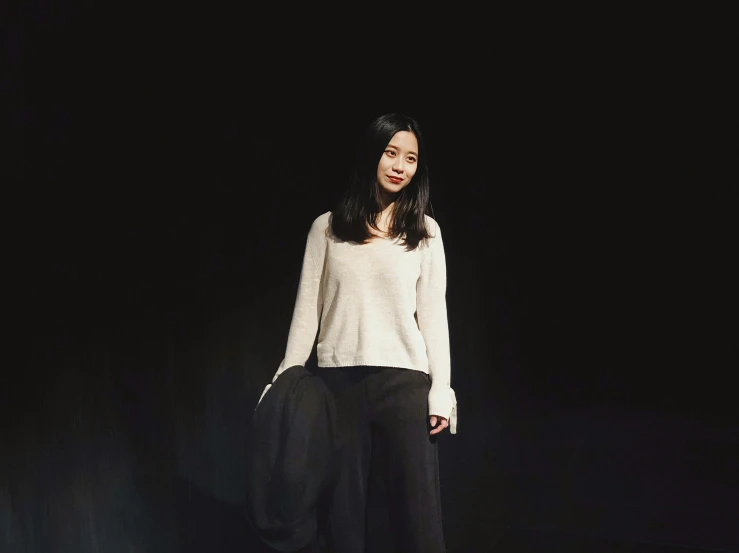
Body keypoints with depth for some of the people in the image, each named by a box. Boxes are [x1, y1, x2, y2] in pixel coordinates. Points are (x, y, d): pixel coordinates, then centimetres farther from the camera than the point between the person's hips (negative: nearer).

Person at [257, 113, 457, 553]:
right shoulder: (327, 227, 9)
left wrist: (441, 390, -2)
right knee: (344, 512, 4)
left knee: (418, 515, -3)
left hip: (404, 381, -1)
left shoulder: (425, 231, 8)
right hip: (338, 381, 1)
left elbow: (433, 314, 5)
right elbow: (307, 310, 8)